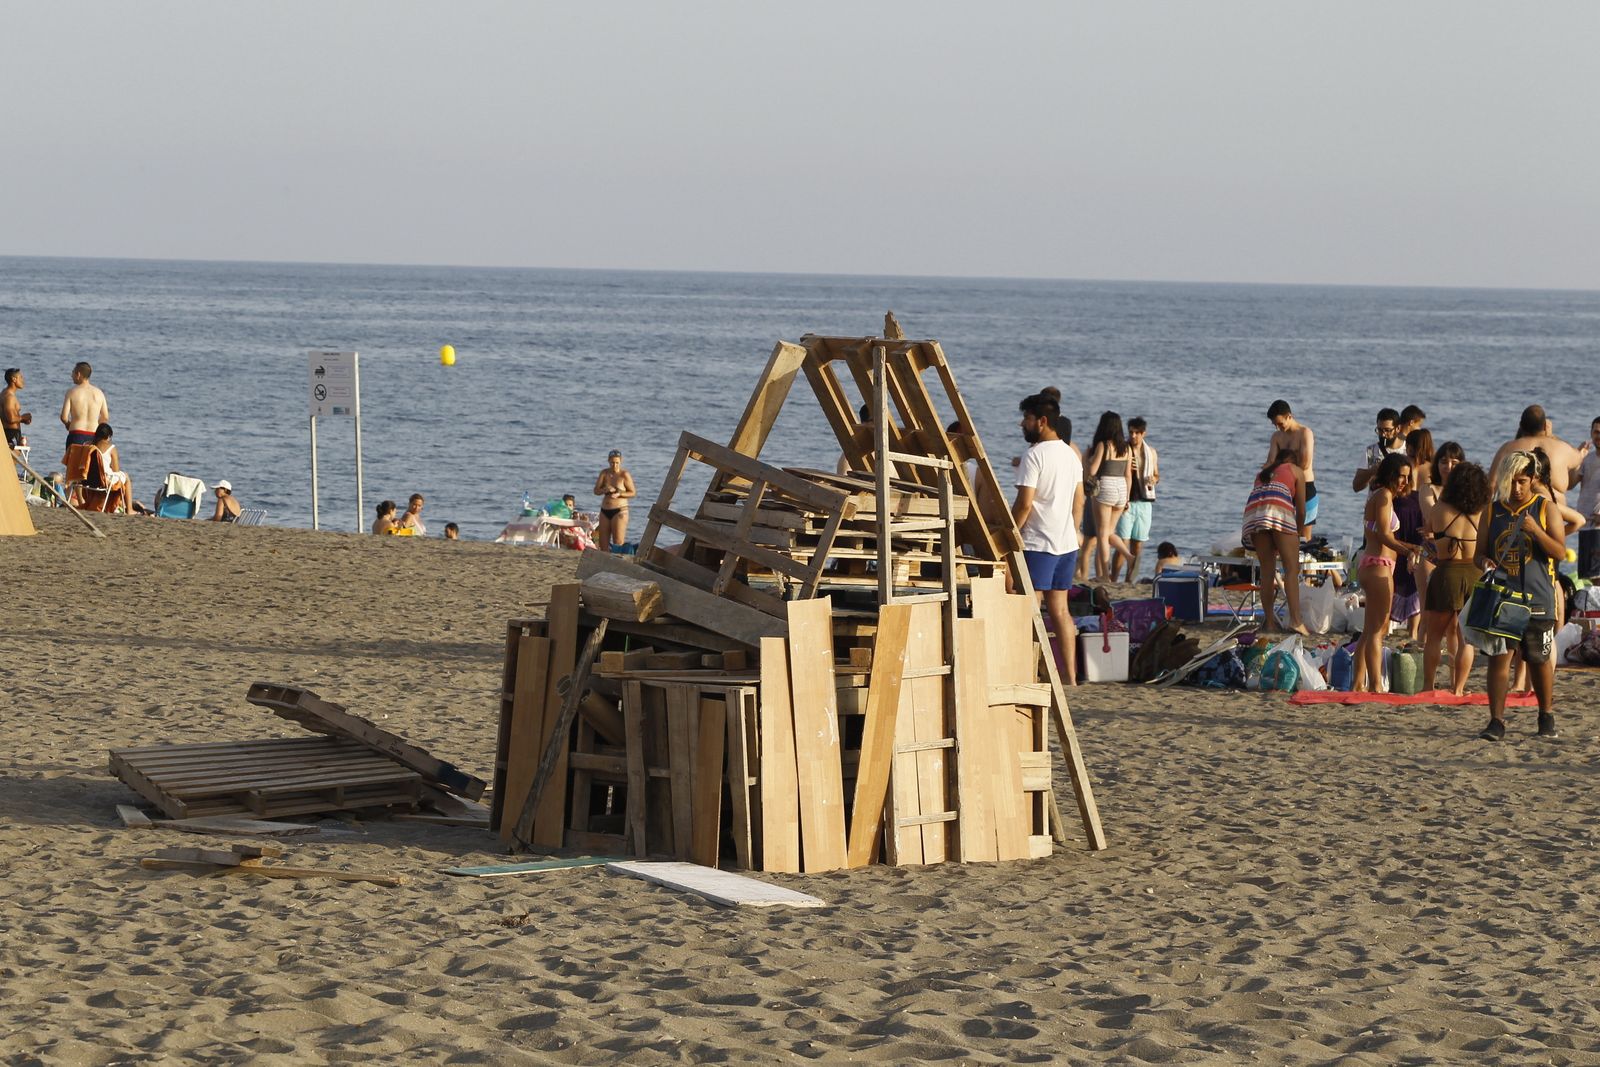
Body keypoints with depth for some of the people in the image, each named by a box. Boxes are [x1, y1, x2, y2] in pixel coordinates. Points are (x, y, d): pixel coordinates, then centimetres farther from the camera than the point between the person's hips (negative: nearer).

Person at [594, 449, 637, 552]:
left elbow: (633, 493, -3)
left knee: (618, 543, -11)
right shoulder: (604, 473, 6)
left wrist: (619, 494, -18)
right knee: (603, 543, 5)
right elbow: (596, 491, 4)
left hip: (619, 511, -5)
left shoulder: (624, 475, -6)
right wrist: (605, 490, -17)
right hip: (605, 511, 5)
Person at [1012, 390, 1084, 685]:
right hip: (1067, 543, 8)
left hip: (1038, 543, -8)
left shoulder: (1034, 455, -13)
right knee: (1060, 609, 12)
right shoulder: (1071, 455, 12)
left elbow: (1024, 504, -17)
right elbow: (1078, 501, 17)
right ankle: (1070, 676, 12)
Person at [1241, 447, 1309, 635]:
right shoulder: (1296, 470, 26)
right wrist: (1298, 533, 36)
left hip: (1253, 512, 4)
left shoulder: (1264, 472, 38)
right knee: (1292, 568, -5)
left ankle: (1269, 621, 4)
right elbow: (1301, 510, 20)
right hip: (1279, 511, -4)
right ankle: (1295, 620, -17)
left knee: (1266, 569, 8)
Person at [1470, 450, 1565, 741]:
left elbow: (1560, 552, -6)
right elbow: (1478, 553, 11)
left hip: (1537, 598, -1)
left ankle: (1546, 715, 27)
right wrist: (1483, 562, -13)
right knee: (1499, 656, -8)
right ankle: (1496, 721, -7)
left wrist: (1536, 530, -21)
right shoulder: (1491, 511, 8)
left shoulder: (1546, 510, 2)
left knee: (1539, 660, 8)